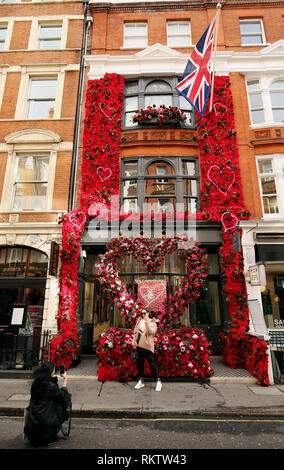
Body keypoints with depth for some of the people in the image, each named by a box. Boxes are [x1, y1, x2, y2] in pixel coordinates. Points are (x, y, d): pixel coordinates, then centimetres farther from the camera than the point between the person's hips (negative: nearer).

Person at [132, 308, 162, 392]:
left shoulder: (152, 322, -2)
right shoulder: (140, 321, 11)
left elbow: (152, 332, -17)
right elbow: (135, 332, 15)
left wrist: (147, 322, -22)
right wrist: (134, 343, 9)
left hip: (147, 345, -5)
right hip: (139, 344, 5)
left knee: (152, 363, -1)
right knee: (139, 363, 12)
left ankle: (158, 381, 11)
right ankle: (141, 380, 27)